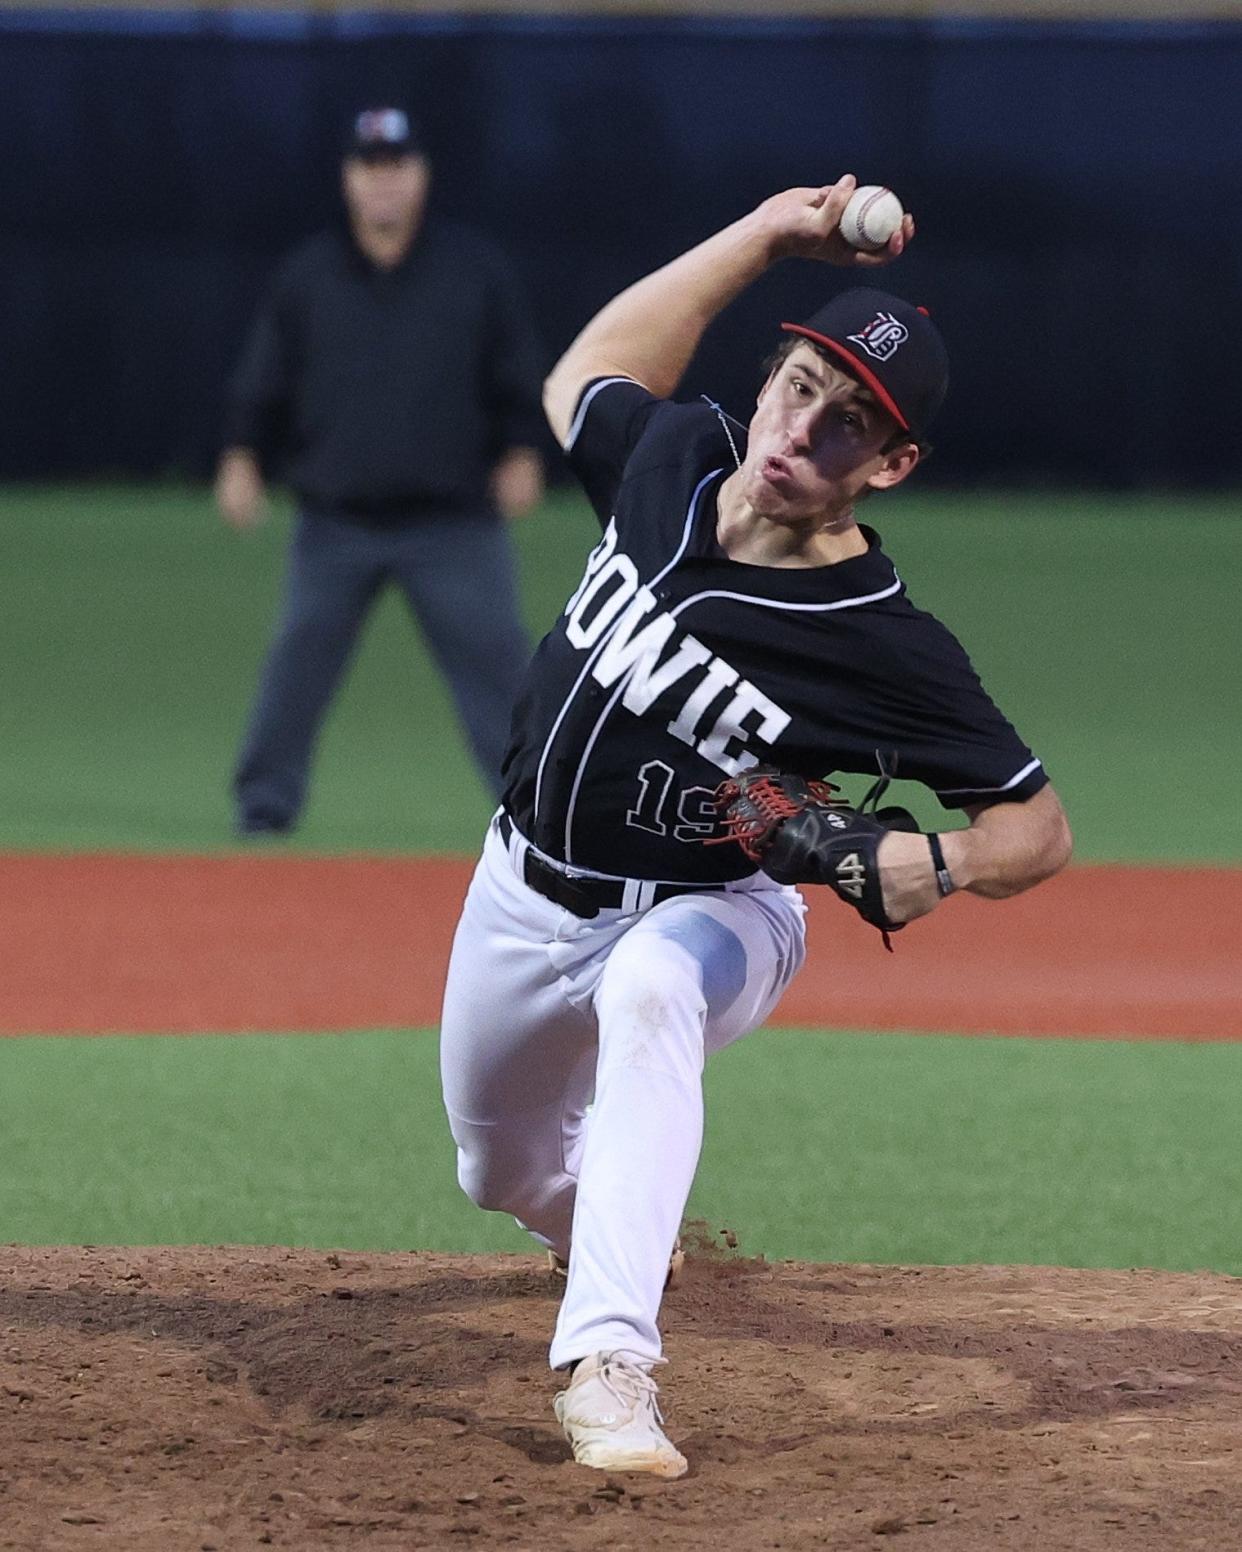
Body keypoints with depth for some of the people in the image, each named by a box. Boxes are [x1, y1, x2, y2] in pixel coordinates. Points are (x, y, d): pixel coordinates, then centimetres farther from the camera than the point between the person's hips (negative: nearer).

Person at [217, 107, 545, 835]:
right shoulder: (308, 275, 6)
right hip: (337, 522, 1)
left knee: (495, 658, -5)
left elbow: (521, 378, 5)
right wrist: (242, 457, -4)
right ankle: (266, 798, 13)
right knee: (302, 659, 1)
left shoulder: (477, 268, 3)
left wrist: (522, 453, -8)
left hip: (454, 522, -1)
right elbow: (263, 384, 9)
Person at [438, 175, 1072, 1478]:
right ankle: (617, 1227, 61)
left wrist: (939, 865, -41)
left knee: (648, 991, -41)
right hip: (525, 898, 6)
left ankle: (608, 1361, -44)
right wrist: (765, 235, 2)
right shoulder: (671, 461, -14)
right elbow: (582, 378, 11)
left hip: (696, 917, -6)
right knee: (507, 1174, 23)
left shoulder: (884, 647, -28)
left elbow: (1040, 827, -19)